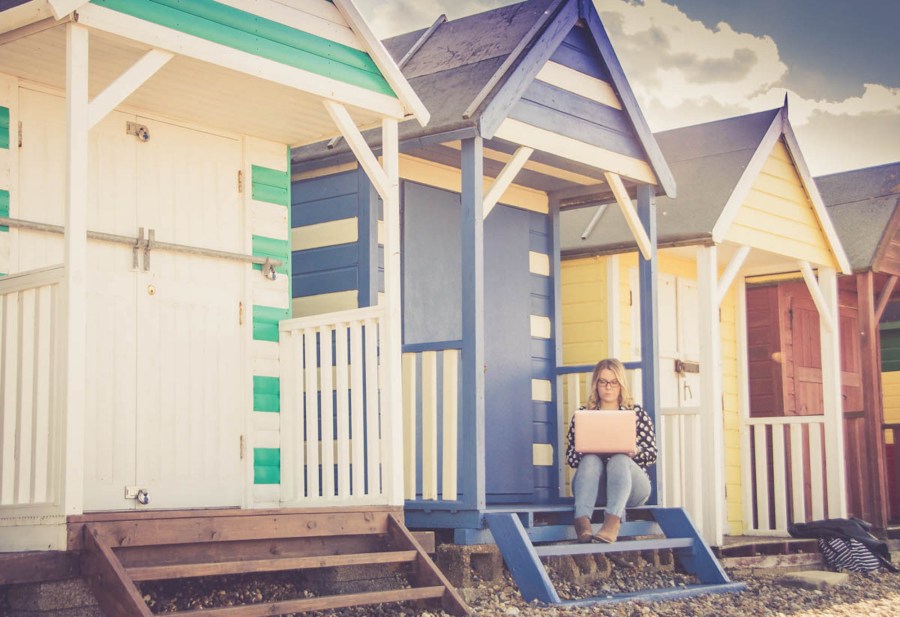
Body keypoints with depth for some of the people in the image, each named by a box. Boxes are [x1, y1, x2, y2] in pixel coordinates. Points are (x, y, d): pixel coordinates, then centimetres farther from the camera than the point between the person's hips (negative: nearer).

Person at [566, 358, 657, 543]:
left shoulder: (637, 413, 14)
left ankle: (612, 525, -60)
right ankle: (582, 522, -56)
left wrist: (634, 450, -16)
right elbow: (570, 458, 8)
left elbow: (652, 454, 6)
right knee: (590, 460, -31)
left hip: (630, 484, -1)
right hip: (596, 489, 1)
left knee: (619, 460, -33)